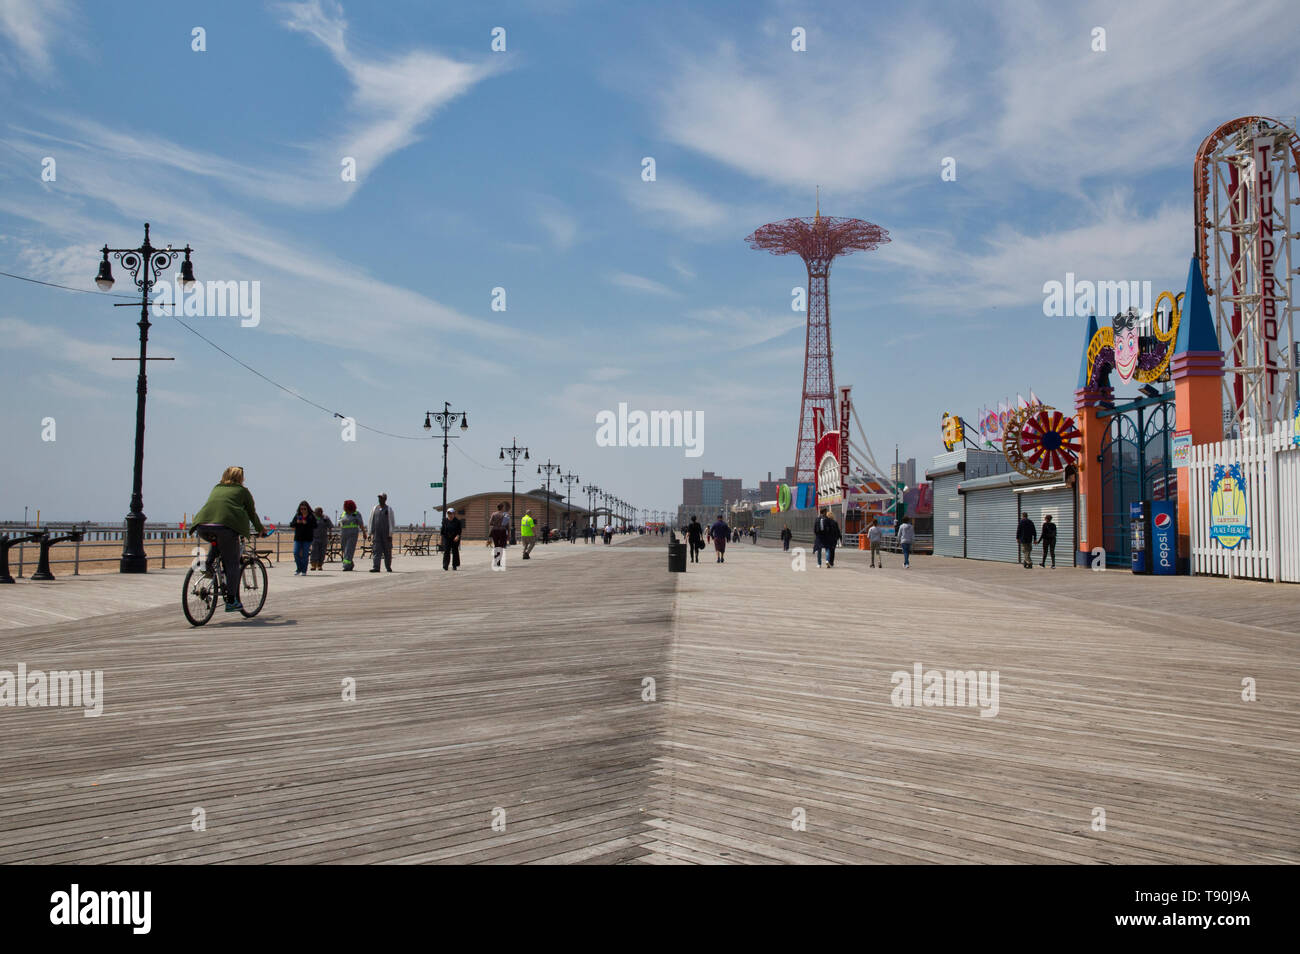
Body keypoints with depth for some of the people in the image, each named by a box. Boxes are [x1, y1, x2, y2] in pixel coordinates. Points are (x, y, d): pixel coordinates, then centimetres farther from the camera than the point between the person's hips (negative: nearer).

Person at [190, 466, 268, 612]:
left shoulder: (216, 489, 33)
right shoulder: (242, 491, 21)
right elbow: (252, 513, 26)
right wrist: (261, 530, 41)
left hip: (202, 525, 4)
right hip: (226, 526, -4)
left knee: (217, 543, 37)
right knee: (232, 564, 4)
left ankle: (208, 564, 12)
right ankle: (231, 602, 2)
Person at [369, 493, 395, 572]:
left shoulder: (389, 509, 1)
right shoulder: (375, 508, 10)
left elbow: (392, 522, -2)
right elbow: (371, 521, 14)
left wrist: (390, 534, -8)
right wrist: (371, 533, 9)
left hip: (386, 534, -2)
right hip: (377, 534, 2)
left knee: (387, 552, 5)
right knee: (376, 551, -7)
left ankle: (388, 567, 18)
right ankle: (376, 567, -12)